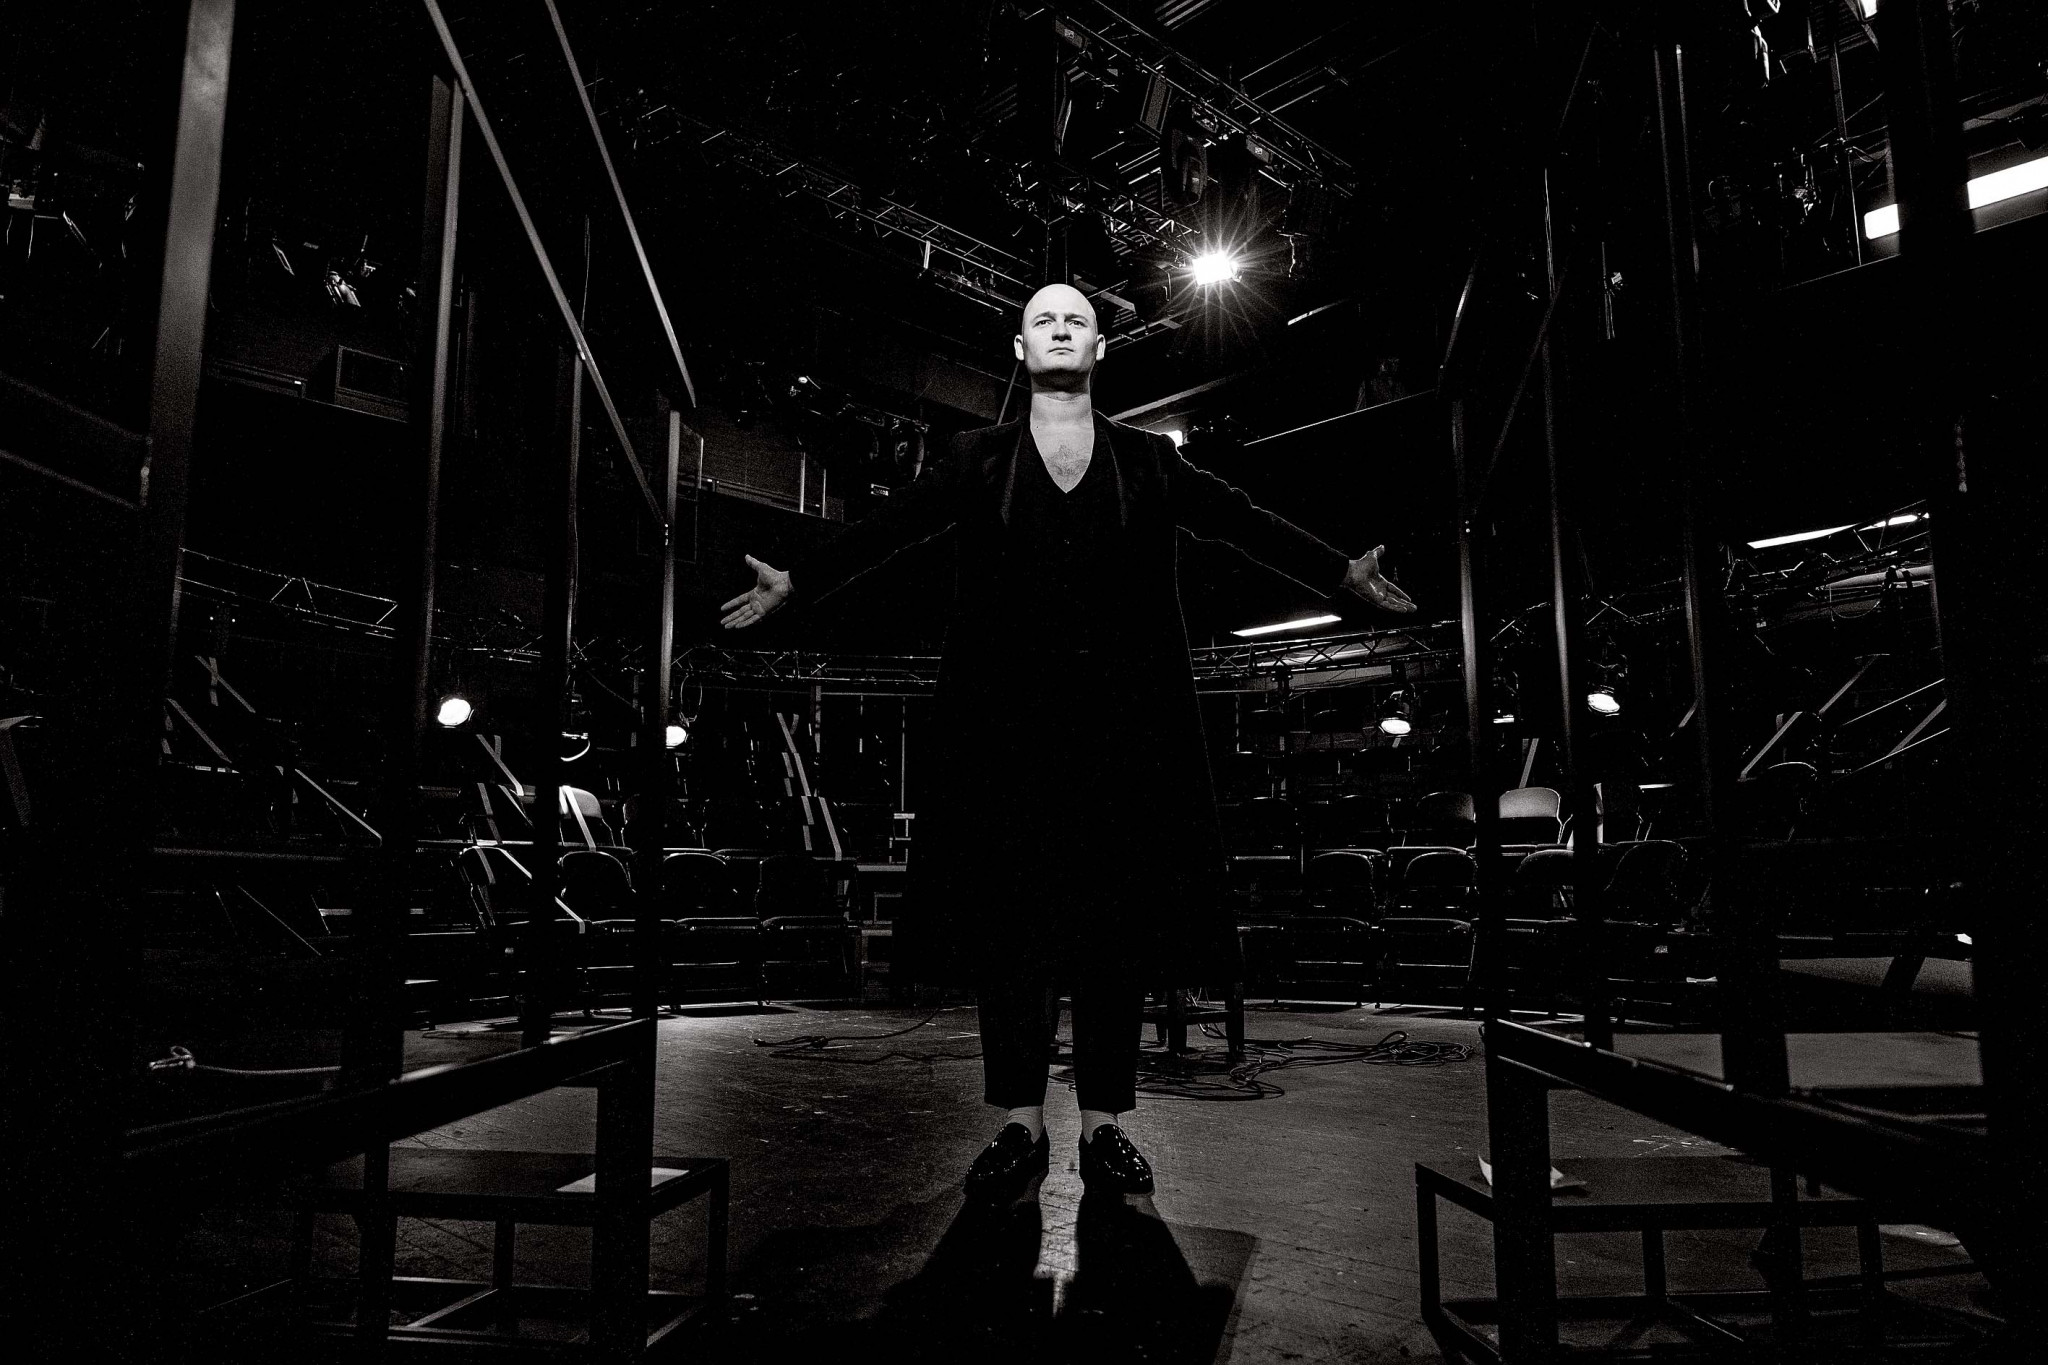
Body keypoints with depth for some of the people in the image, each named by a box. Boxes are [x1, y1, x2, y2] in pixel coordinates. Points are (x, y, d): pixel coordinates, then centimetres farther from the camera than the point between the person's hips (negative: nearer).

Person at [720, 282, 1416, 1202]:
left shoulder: (1149, 461, 14)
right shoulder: (977, 459, 13)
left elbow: (1244, 524, 11)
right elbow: (887, 529, 8)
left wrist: (1343, 573, 6)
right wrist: (795, 583, 1)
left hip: (1125, 722, 1)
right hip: (1009, 720, 0)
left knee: (1121, 915, 1)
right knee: (1009, 911, -1)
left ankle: (1105, 1125, 12)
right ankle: (1021, 1125, 10)